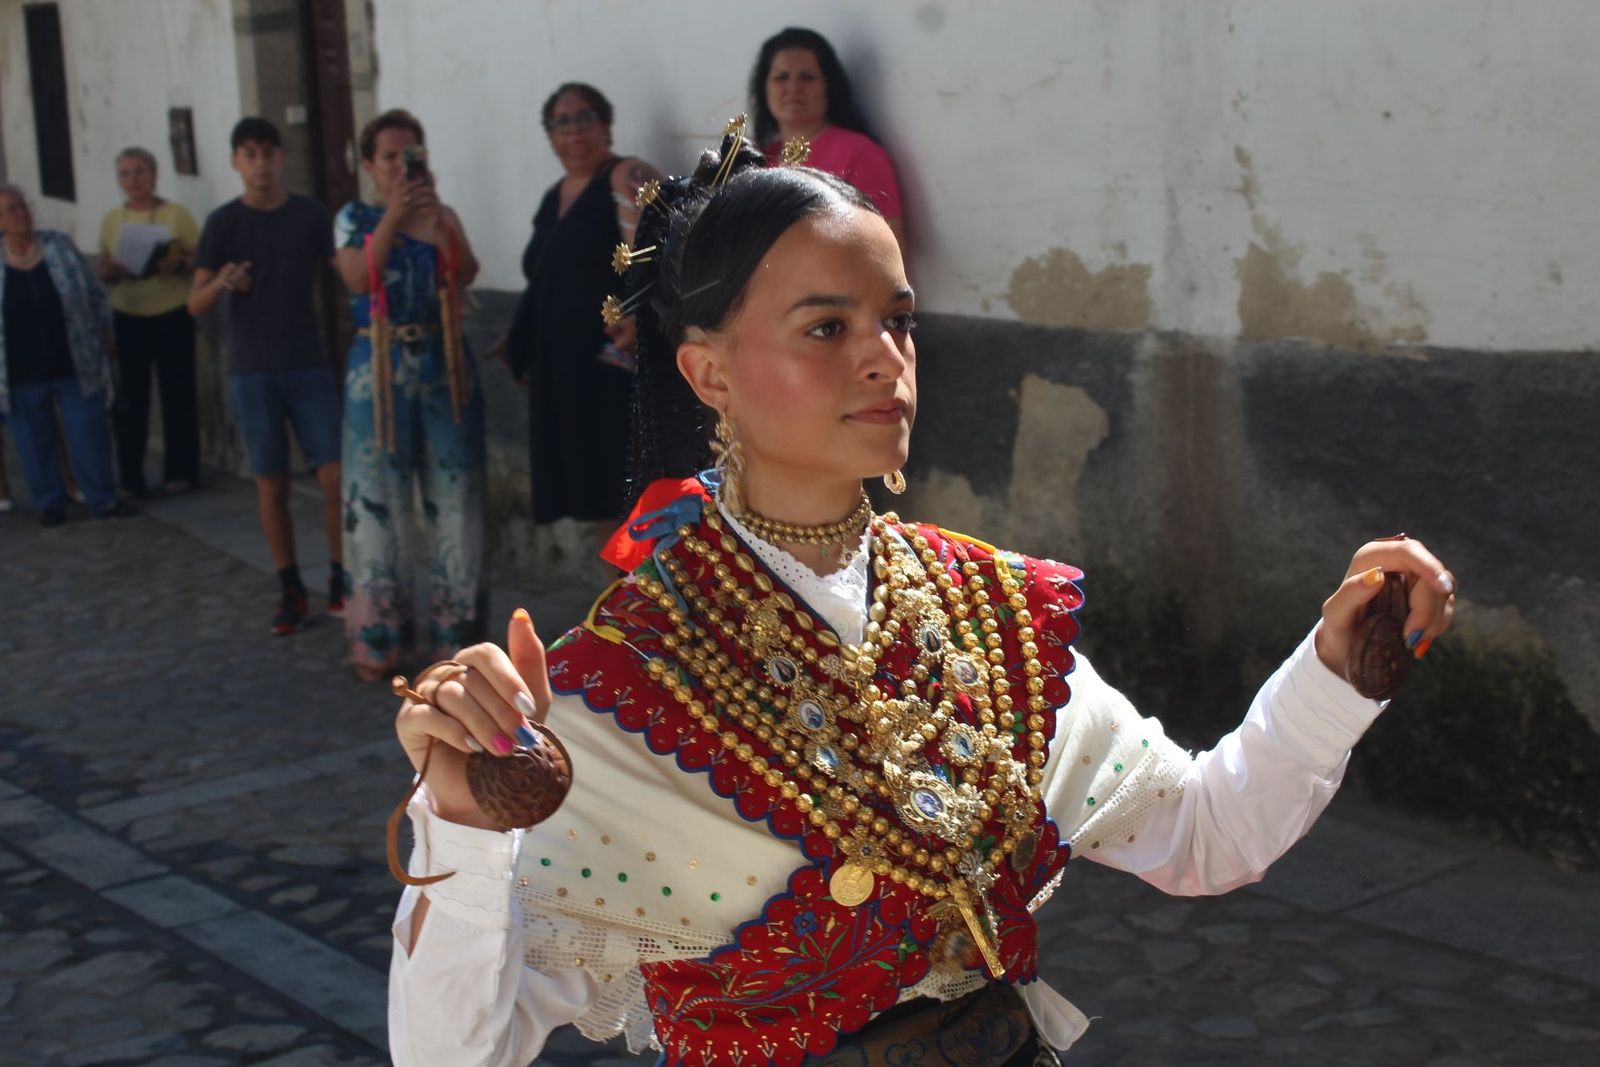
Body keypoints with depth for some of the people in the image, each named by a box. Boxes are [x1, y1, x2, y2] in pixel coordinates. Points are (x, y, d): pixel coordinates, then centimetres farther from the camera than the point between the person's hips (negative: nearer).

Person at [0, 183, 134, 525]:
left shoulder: (59, 245, 0)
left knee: (89, 435, 3)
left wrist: (104, 339, 8)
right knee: (35, 442, 8)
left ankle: (103, 499, 16)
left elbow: (95, 296, 8)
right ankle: (49, 503, 23)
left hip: (76, 366, 0)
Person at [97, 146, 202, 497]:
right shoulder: (111, 220, 10)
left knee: (178, 395, 1)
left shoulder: (176, 213, 2)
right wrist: (112, 271, -12)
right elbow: (101, 268, 11)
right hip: (127, 318, 2)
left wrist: (179, 264, -20)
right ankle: (131, 477, 7)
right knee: (129, 398, 0)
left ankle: (180, 471, 12)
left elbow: (200, 257, 1)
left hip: (172, 315, -2)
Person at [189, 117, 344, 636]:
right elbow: (195, 305, -2)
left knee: (336, 477, -5)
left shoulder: (312, 216, 1)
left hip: (309, 368, 0)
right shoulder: (224, 223, -1)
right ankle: (291, 590, 16)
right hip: (251, 373, 0)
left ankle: (341, 583, 10)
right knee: (271, 483, 5)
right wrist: (220, 285, -23)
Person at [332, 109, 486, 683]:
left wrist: (434, 214, -20)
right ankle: (379, 635, 8)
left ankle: (454, 626, 10)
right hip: (382, 367, -2)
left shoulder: (441, 217, 9)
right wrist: (393, 216, -20)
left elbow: (466, 273, -9)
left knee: (454, 492, 1)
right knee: (378, 495, 1)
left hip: (444, 363, 2)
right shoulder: (355, 218, 5)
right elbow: (358, 277, -13)